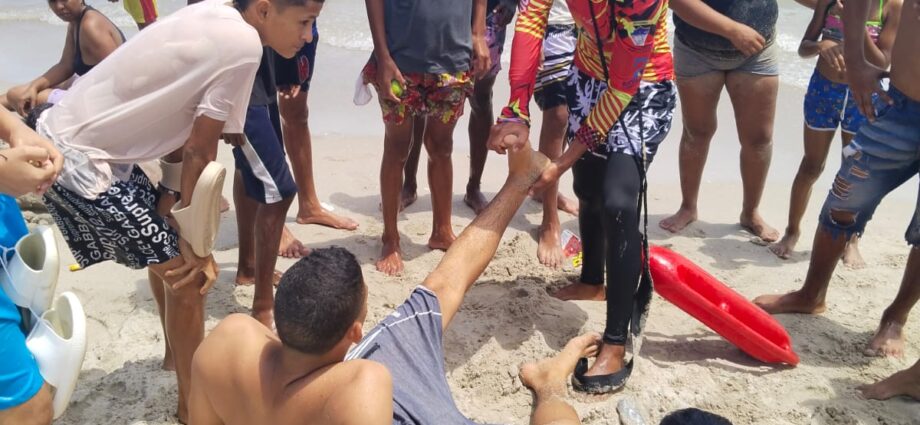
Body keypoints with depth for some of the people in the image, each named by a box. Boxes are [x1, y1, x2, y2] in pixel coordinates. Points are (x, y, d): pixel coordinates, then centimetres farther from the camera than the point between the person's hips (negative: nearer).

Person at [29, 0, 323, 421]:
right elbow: (199, 150, -17)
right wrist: (194, 243, -6)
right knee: (187, 275, 1)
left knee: (170, 255, 21)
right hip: (82, 161, -9)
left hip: (67, 135, 9)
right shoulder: (244, 45, -22)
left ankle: (181, 357, 42)